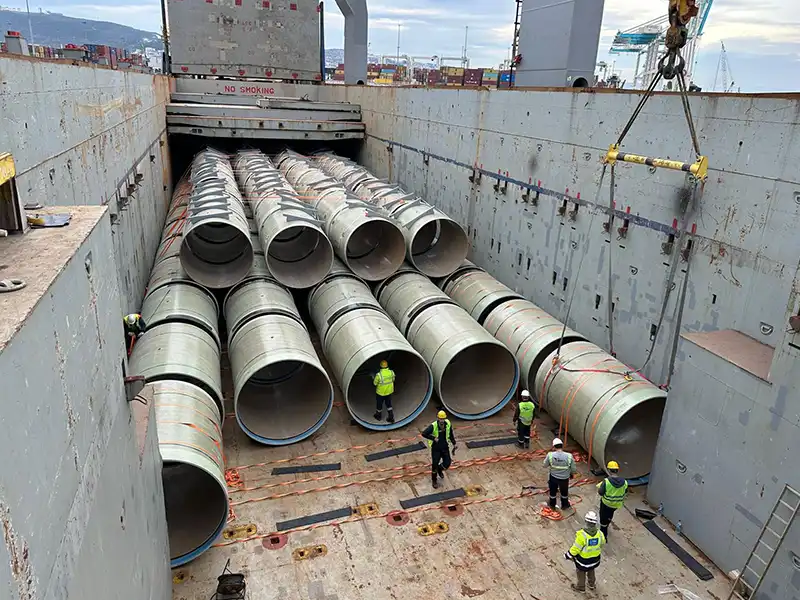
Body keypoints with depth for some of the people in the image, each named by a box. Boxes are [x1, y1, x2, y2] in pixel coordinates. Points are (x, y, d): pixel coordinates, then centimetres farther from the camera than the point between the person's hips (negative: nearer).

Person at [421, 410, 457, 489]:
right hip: (435, 448, -4)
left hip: (445, 447, 4)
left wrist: (454, 444, 9)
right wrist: (434, 438, -30)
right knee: (435, 465, 3)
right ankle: (434, 481, 28)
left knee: (447, 463, 4)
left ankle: (440, 469, 41)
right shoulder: (433, 426, -26)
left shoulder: (448, 424, -11)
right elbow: (424, 434, -30)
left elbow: (451, 434, 6)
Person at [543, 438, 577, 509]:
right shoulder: (569, 456, -25)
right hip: (564, 478, 0)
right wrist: (571, 474, 8)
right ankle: (564, 505, 50)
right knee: (564, 492, 28)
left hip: (553, 477, 0)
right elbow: (574, 469, -13)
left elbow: (545, 465, -8)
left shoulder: (550, 455, -25)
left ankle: (552, 505, 49)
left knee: (553, 491, 28)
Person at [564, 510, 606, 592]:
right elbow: (602, 544, 0)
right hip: (595, 559, 4)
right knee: (591, 571, 32)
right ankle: (592, 584, 56)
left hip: (583, 560, -4)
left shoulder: (582, 535, -36)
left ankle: (581, 587, 46)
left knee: (581, 573, 24)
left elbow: (576, 548, -25)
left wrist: (568, 555, -8)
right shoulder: (599, 533, -23)